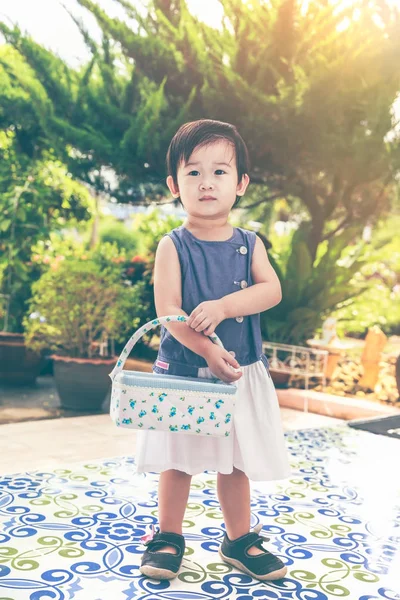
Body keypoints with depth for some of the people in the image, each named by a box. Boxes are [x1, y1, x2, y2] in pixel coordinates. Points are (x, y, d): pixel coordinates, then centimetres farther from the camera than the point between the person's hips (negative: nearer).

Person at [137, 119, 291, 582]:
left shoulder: (249, 244, 3)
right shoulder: (173, 246, -7)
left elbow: (272, 289, -11)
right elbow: (168, 309, -16)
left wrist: (222, 306, -26)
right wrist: (209, 352, -26)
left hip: (241, 371, 3)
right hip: (183, 370, -2)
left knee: (235, 461, 13)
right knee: (178, 461, 8)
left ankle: (239, 541, 31)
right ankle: (168, 537, 28)